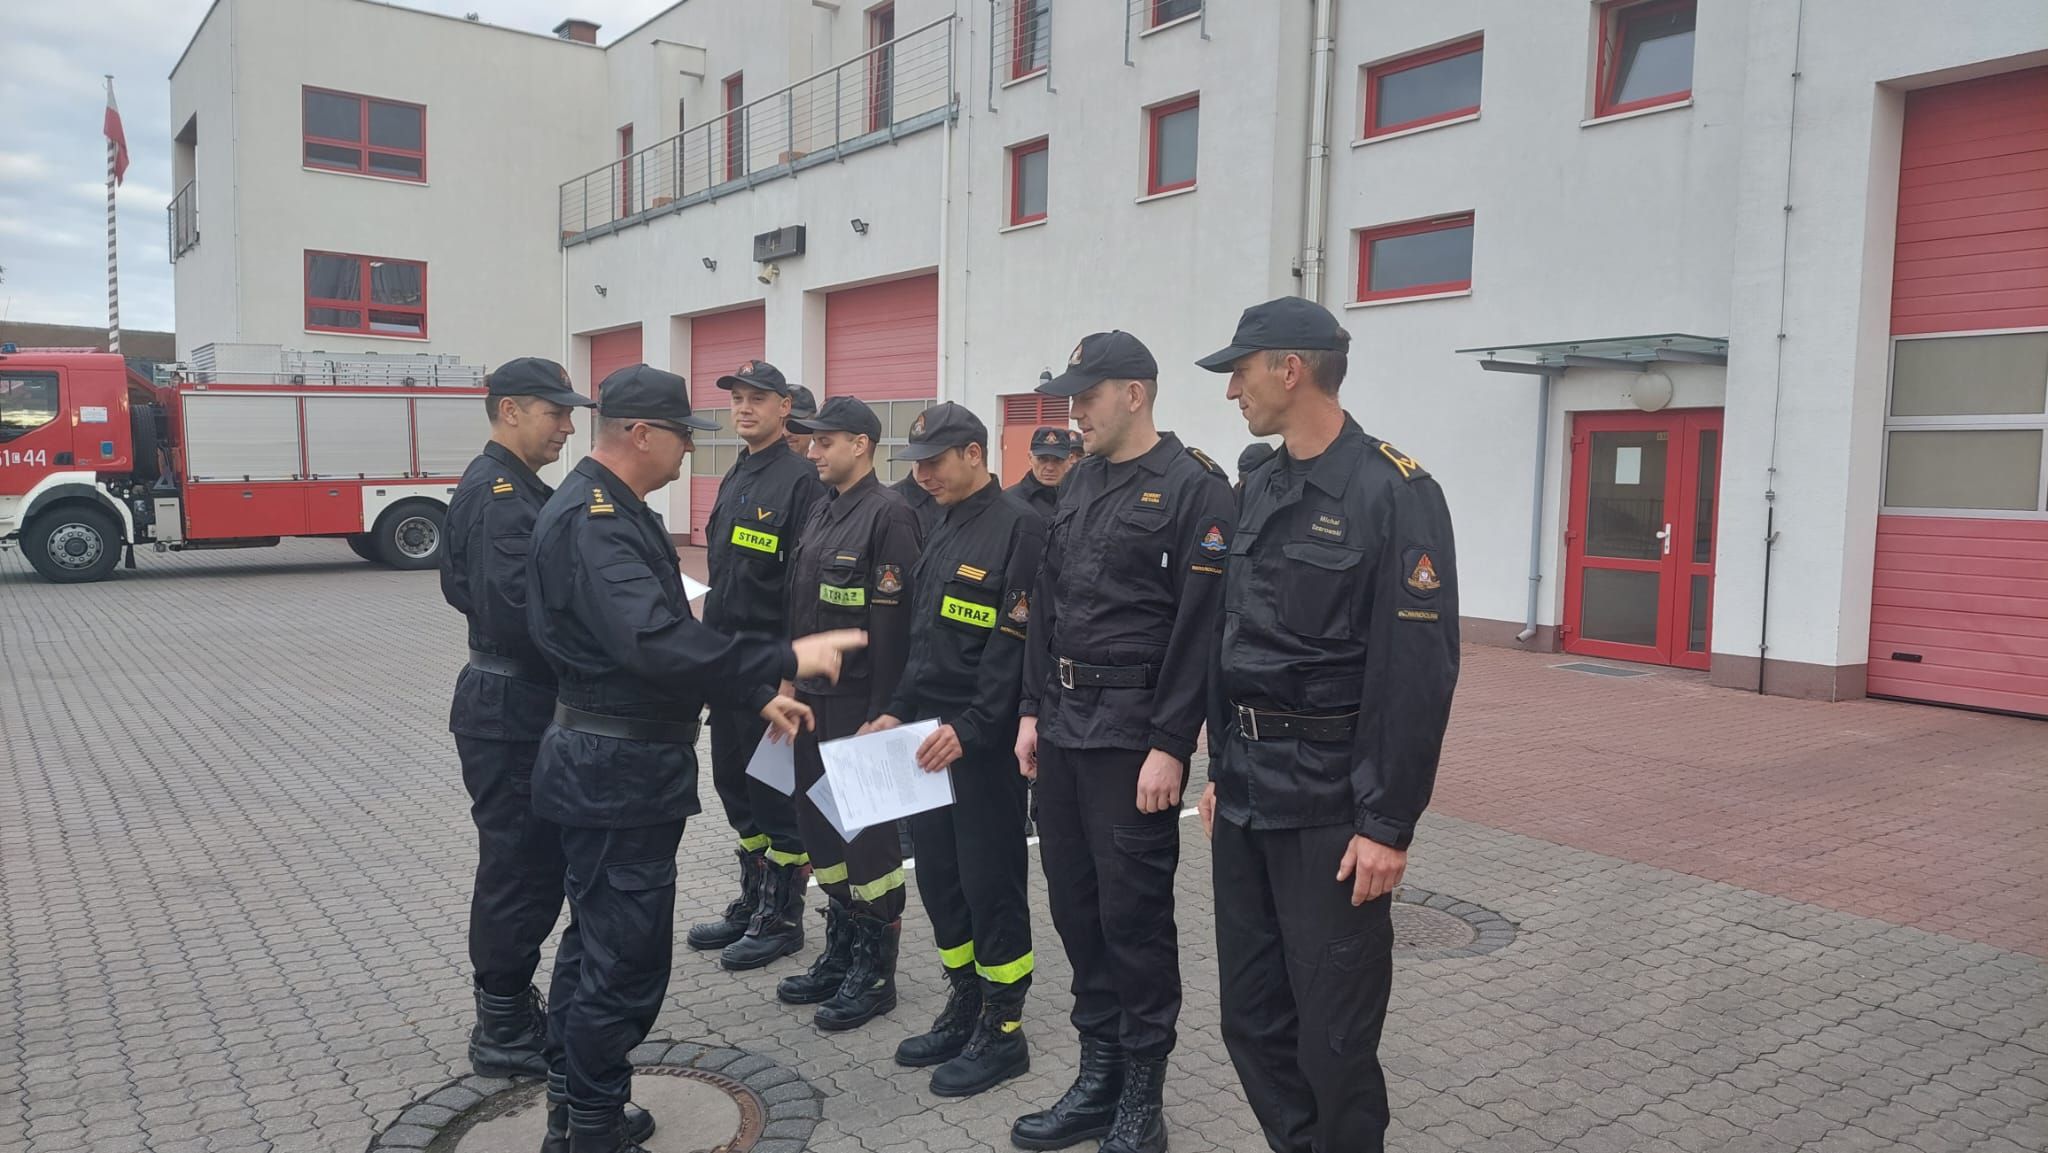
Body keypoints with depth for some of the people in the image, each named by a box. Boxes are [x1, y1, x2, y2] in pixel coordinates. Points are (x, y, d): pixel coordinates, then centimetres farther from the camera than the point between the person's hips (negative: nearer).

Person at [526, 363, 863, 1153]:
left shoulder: (610, 511, 13)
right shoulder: (591, 522, -21)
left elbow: (663, 633, 16)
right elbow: (655, 644, -35)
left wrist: (755, 695, 11)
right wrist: (785, 660, -31)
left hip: (611, 762, 11)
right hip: (619, 770, -11)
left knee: (596, 937, 20)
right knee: (628, 956, 0)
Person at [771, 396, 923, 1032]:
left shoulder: (888, 515, -15)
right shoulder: (822, 508, 11)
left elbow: (893, 623, -18)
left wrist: (881, 716, -19)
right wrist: (792, 677, 14)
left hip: (860, 703, -9)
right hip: (813, 695, 9)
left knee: (868, 836, 2)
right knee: (819, 825, 15)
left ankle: (875, 972, 16)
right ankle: (840, 955, 30)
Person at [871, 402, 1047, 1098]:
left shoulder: (1018, 528, -12)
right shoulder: (942, 531, 15)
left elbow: (1016, 644, -19)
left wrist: (969, 729, -22)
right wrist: (899, 712, 12)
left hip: (984, 743, -8)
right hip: (929, 735, 8)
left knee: (991, 884, 1)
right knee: (938, 876, 14)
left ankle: (1003, 1032, 16)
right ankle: (964, 1009, 30)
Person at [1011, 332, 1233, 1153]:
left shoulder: (1195, 489, -10)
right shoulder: (1080, 485, 13)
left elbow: (1201, 628, -15)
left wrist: (1169, 745, -18)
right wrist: (1033, 709, 12)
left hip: (1133, 737, -7)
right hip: (1064, 728, 8)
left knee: (1134, 916, 1)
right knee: (1075, 908, 13)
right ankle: (1098, 1078, 28)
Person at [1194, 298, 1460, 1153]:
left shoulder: (1394, 492, -14)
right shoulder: (1262, 488, 10)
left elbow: (1419, 673, -17)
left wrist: (1388, 824, -17)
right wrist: (1221, 770, 15)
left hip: (1331, 807, -7)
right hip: (1247, 796, 8)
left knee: (1334, 1034, 6)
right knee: (1252, 1019, 16)